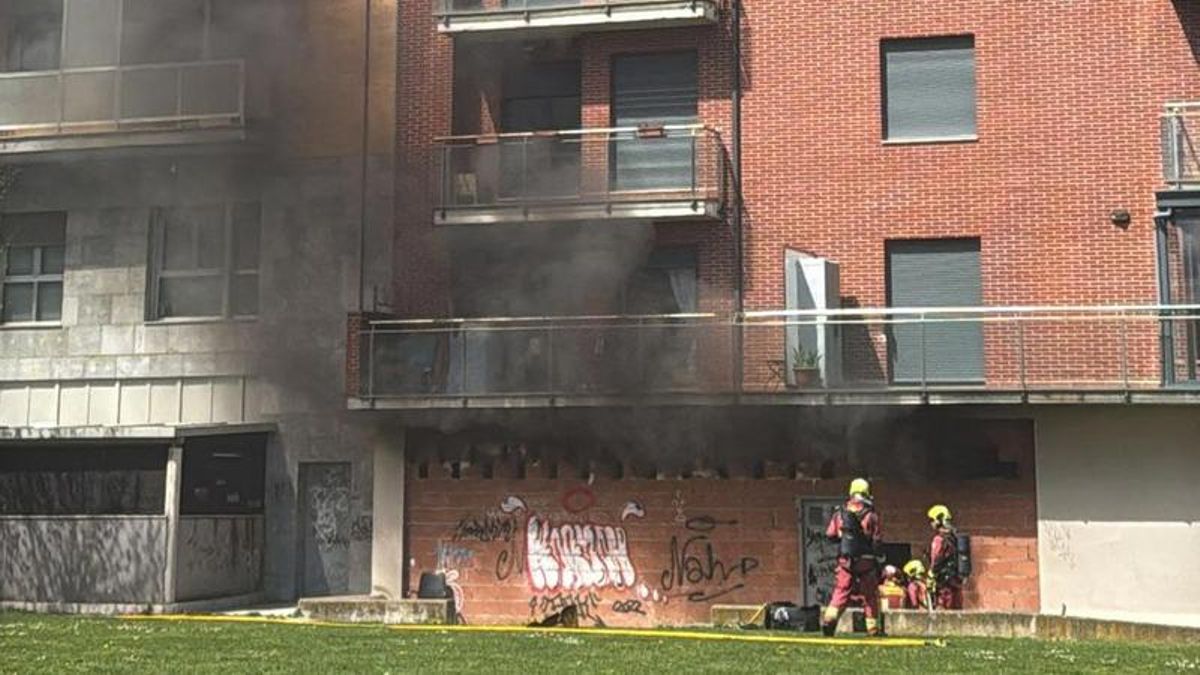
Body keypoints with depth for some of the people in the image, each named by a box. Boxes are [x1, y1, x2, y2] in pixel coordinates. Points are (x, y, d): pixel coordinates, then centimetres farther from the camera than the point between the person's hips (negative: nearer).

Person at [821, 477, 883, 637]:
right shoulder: (871, 515, -8)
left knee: (841, 592, 7)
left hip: (845, 560, 2)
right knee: (870, 595, 10)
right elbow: (877, 539, -6)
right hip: (866, 561, -2)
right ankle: (873, 627, 13)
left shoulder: (840, 513, 0)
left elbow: (830, 535, 4)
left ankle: (829, 619, -11)